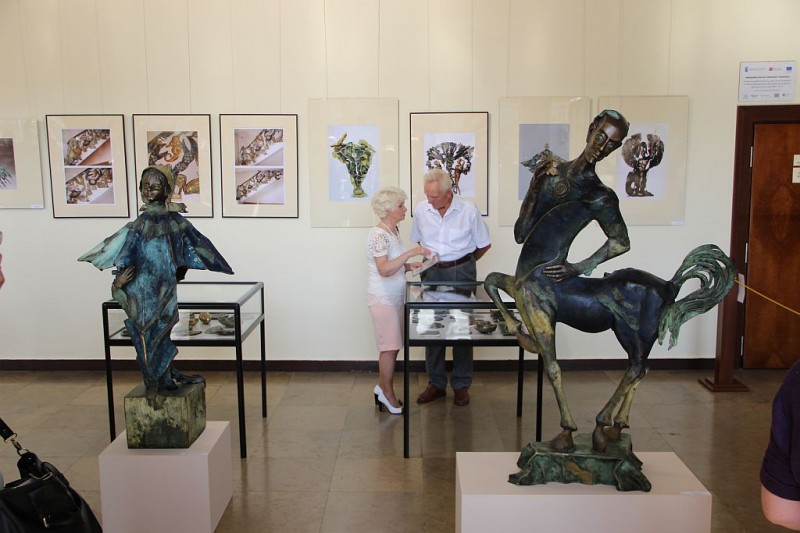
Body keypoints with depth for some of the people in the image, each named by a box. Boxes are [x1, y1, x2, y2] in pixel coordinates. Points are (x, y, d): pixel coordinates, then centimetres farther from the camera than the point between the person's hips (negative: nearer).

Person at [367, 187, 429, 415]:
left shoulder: (394, 230, 9)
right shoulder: (378, 235, -19)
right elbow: (384, 269, -30)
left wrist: (408, 266, 2)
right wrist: (410, 253, -32)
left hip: (395, 297, 9)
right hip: (383, 298, -9)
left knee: (391, 346, 13)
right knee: (390, 347, -2)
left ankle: (382, 387, 25)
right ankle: (387, 393, 13)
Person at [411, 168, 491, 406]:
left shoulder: (469, 211, -11)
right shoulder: (421, 210, -4)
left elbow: (484, 244, 2)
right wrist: (433, 258, 8)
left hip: (461, 273, -2)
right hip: (432, 273, 3)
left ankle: (461, 385, 16)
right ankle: (436, 383, 18)